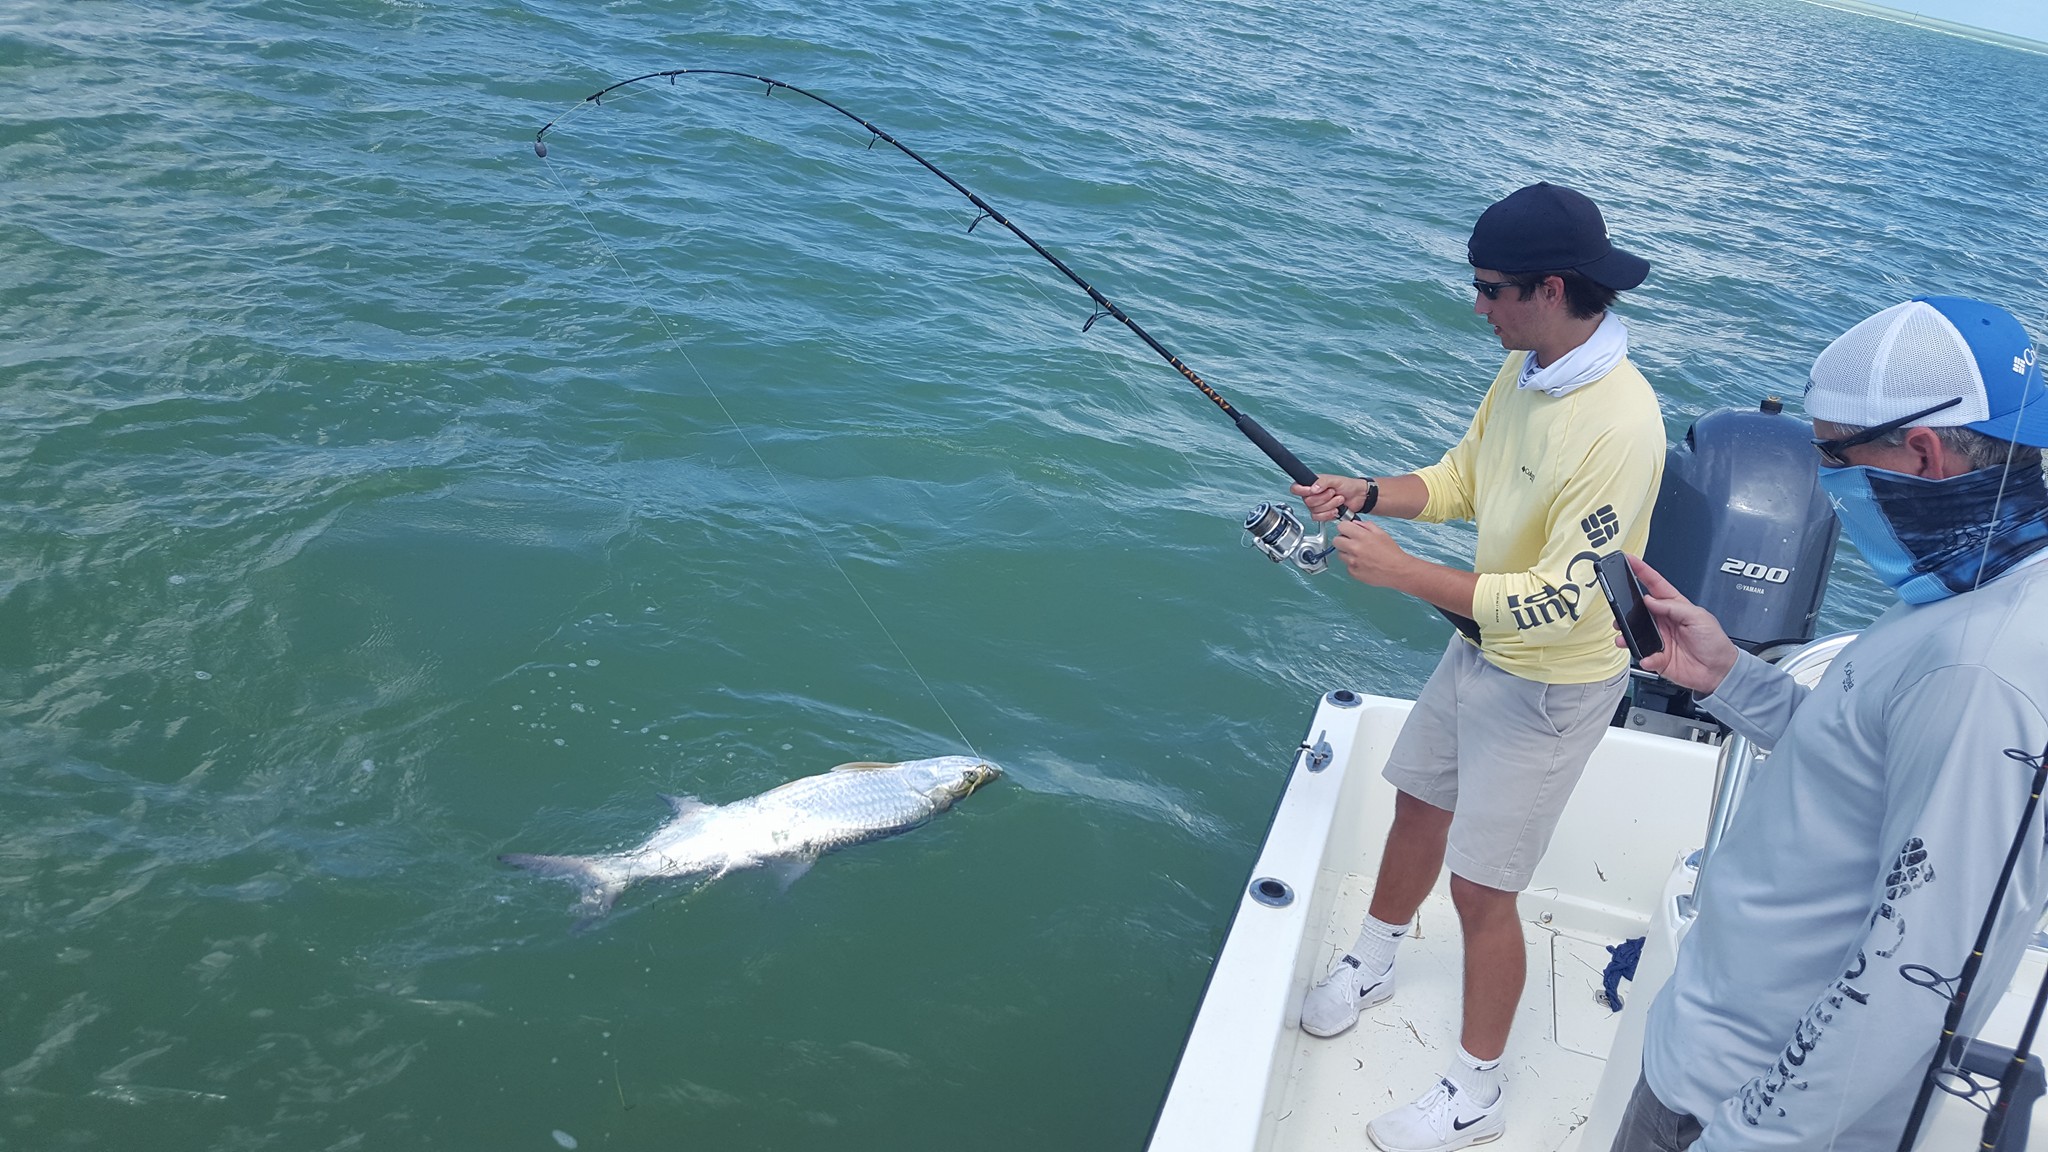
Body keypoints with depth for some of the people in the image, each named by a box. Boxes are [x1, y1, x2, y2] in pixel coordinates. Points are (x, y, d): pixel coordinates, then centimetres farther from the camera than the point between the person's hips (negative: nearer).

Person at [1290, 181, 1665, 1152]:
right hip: (1481, 647, 9)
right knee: (1420, 803, 24)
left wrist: (1400, 571, -32)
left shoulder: (1618, 425, -31)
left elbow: (1558, 601, -32)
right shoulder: (1524, 371, -3)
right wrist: (1365, 493, -8)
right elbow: (1462, 478, 10)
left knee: (1482, 888, 1)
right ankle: (1371, 962, 50)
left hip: (1551, 684, -8)